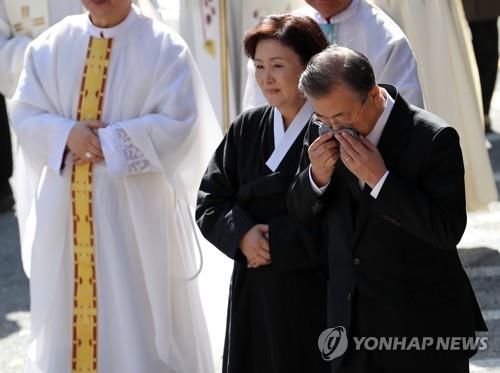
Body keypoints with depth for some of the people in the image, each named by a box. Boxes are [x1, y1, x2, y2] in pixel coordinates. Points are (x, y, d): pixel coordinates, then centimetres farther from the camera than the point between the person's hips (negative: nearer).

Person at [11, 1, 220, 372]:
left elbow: (179, 123, -12)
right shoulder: (52, 44, 7)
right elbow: (25, 112, 5)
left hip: (134, 208, -4)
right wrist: (68, 134, -14)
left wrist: (107, 141, -16)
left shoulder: (163, 48, -5)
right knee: (64, 309, 10)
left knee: (136, 311, 0)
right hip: (64, 207, 4)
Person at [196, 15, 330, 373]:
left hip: (317, 299, -5)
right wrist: (242, 235, -9)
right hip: (254, 296, 5)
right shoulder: (247, 128, 10)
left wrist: (278, 242, -14)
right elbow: (210, 202, 10)